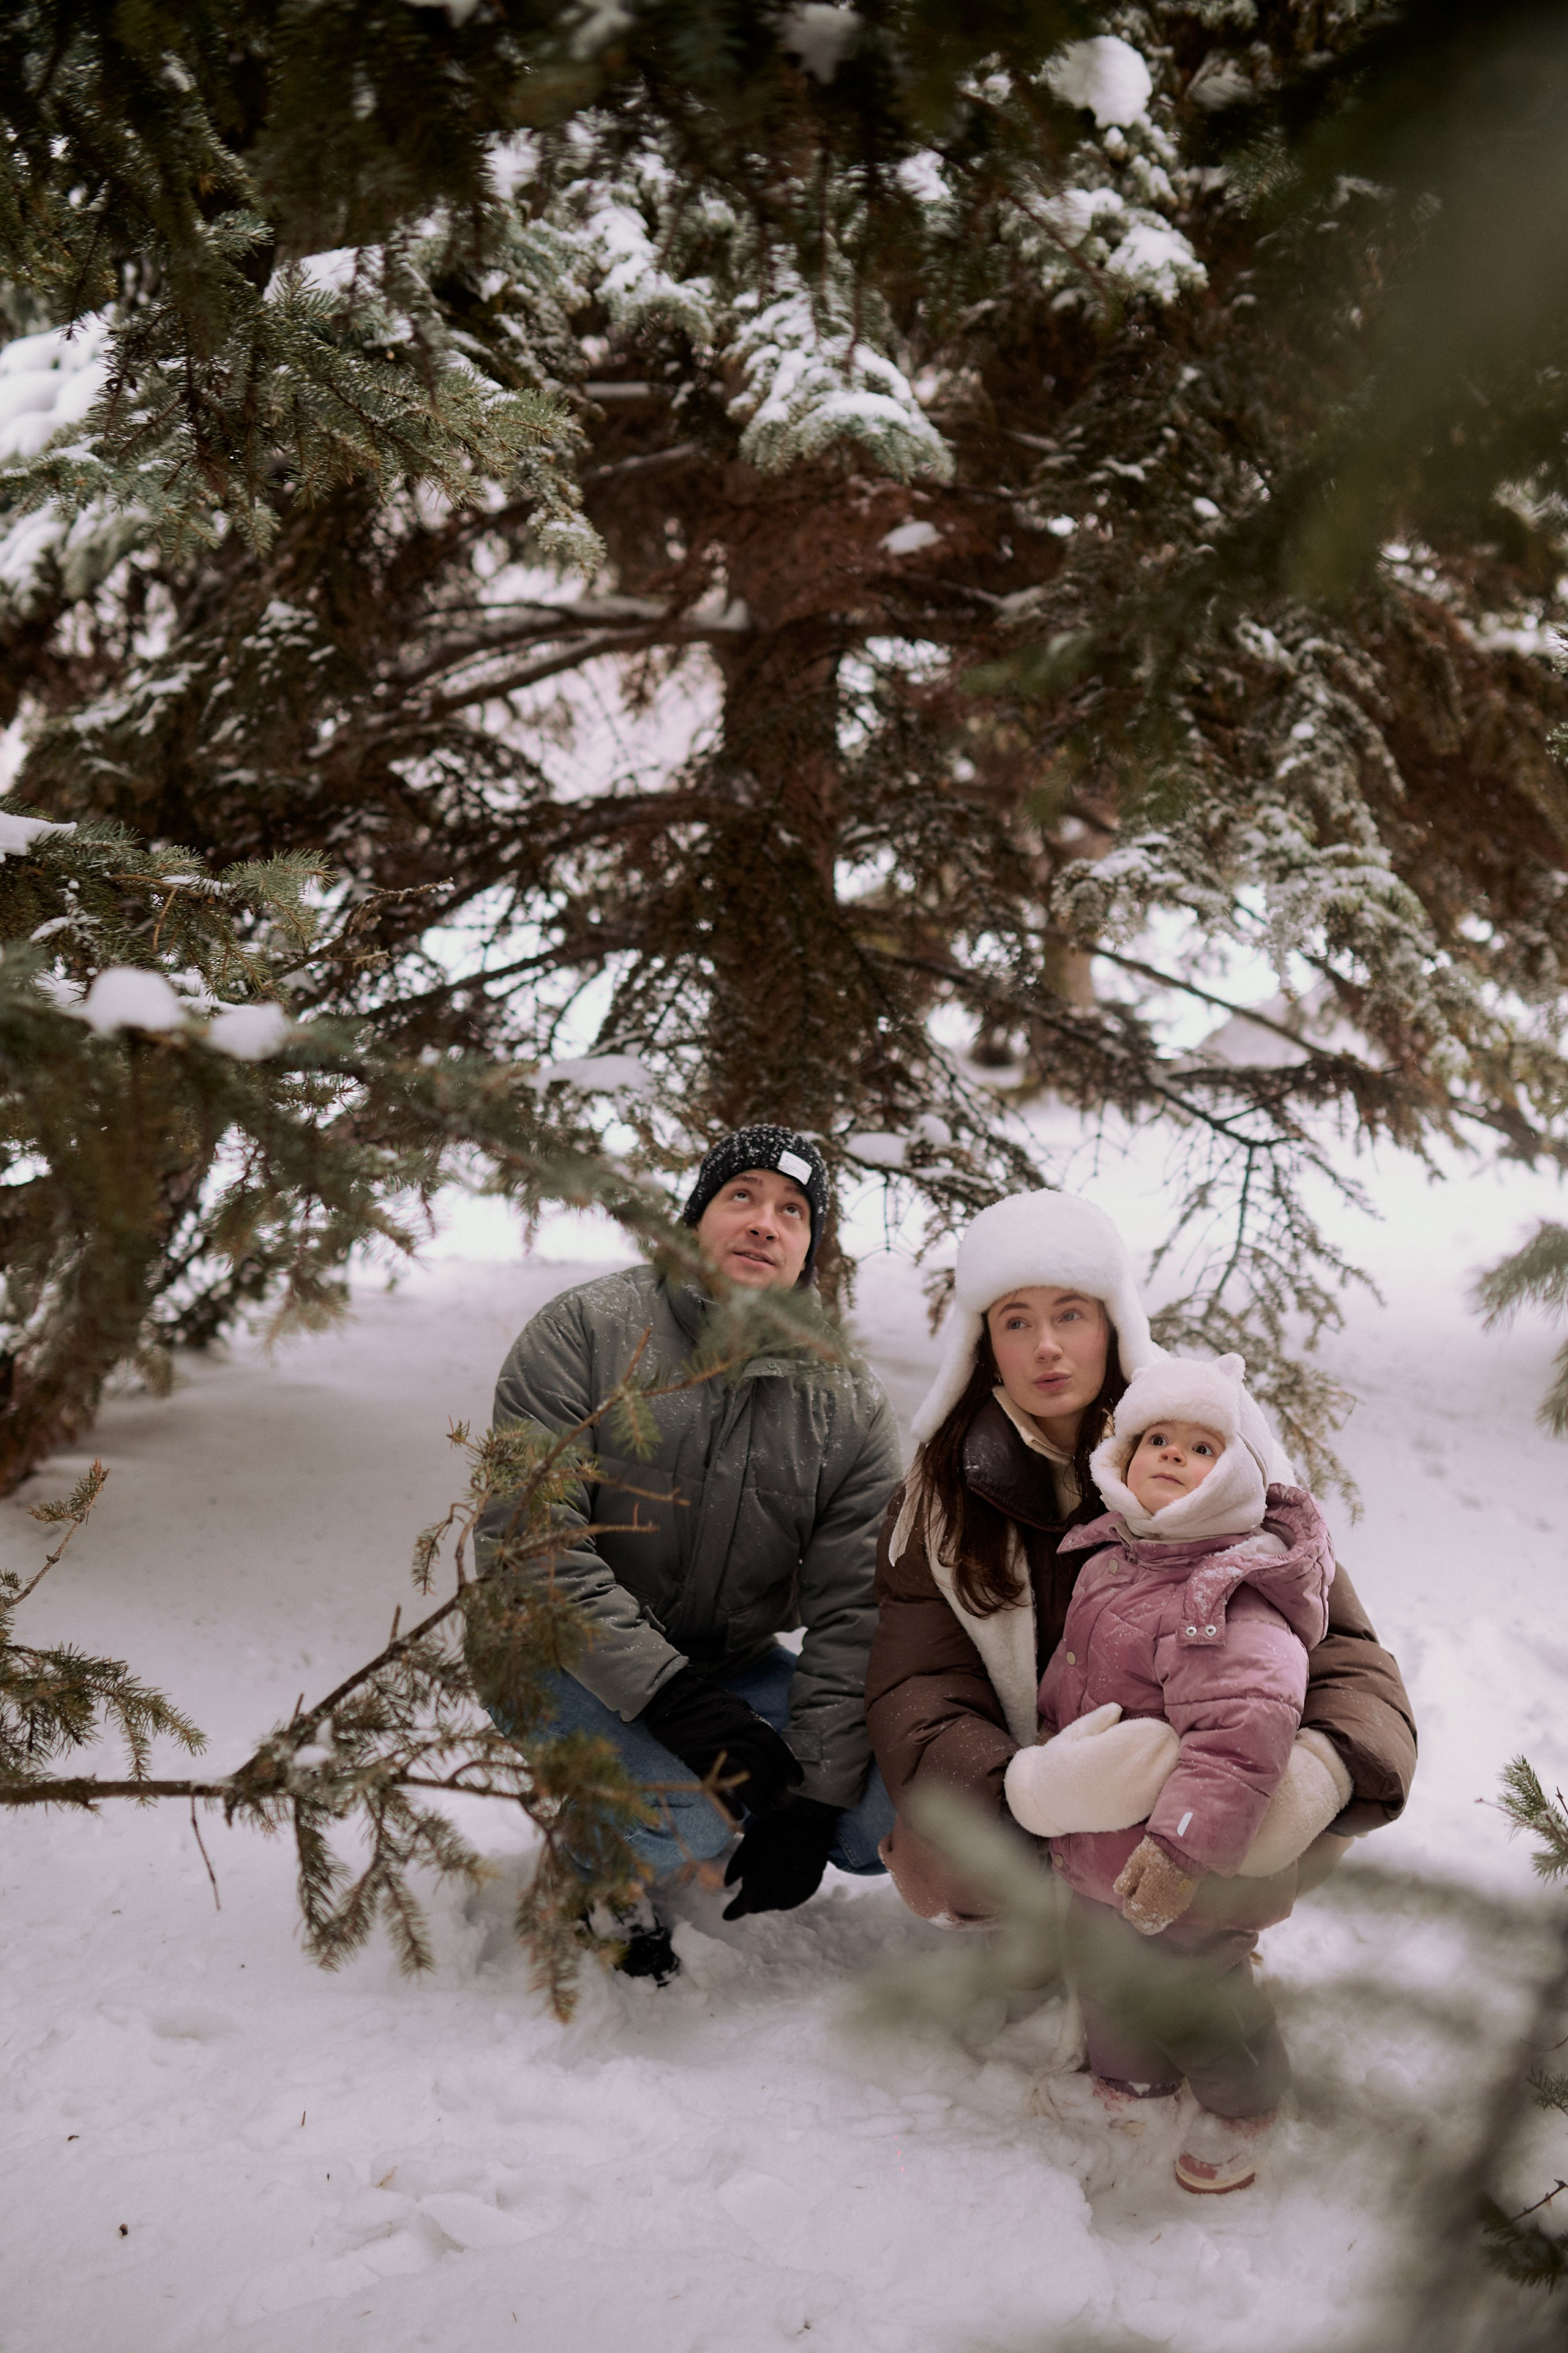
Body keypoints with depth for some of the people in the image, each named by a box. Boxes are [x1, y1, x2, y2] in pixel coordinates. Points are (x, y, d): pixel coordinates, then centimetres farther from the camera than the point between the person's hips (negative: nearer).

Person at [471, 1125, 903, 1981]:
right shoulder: (586, 1330, -13)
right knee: (685, 1819, -32)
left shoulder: (851, 1410, -3)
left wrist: (811, 1799, -19)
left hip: (732, 1669, 4)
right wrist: (671, 1697, -30)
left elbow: (850, 1620, -7)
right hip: (569, 1662, -4)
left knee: (901, 1803, -17)